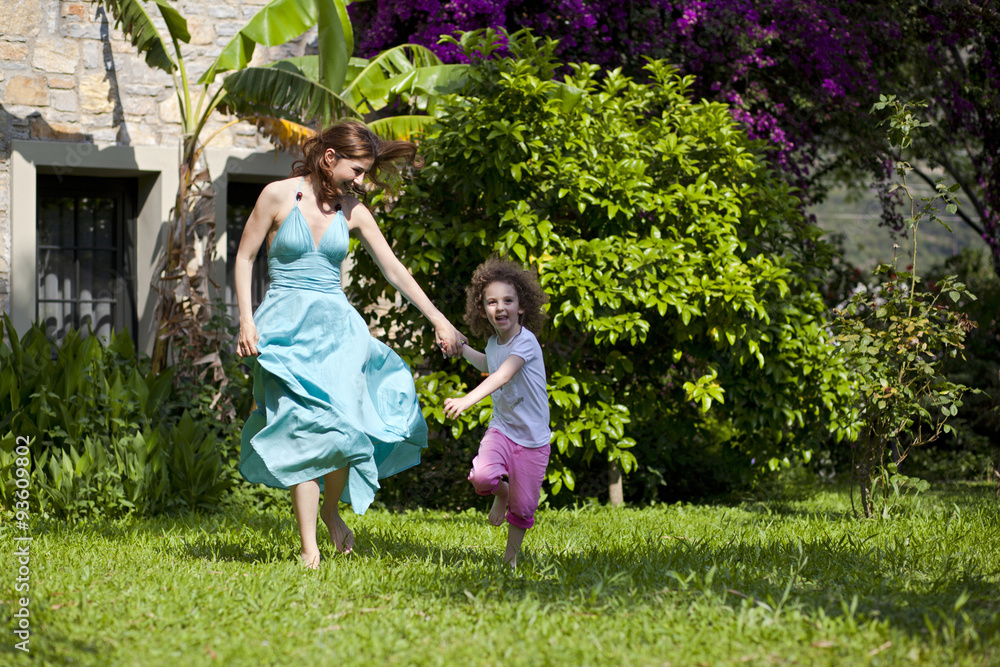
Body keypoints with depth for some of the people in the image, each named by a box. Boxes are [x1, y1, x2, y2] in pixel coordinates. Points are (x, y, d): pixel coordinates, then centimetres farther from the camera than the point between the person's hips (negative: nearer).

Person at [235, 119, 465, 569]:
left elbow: (394, 270, 10)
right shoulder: (279, 195, -3)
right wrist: (246, 321, -6)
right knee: (304, 429, -13)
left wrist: (439, 321, 7)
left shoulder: (351, 211, 8)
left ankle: (331, 509, 18)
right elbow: (245, 257, 3)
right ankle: (309, 548, -13)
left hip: (335, 327, 3)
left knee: (344, 426, -12)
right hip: (287, 327, -3)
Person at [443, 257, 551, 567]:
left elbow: (503, 376, -35)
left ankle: (510, 558, 28)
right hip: (501, 429, 4)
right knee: (482, 476, -26)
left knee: (523, 508, 3)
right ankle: (501, 494, 10)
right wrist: (461, 348, 21)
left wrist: (467, 400, -48)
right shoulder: (493, 344, 3)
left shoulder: (526, 342, -18)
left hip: (532, 438, -4)